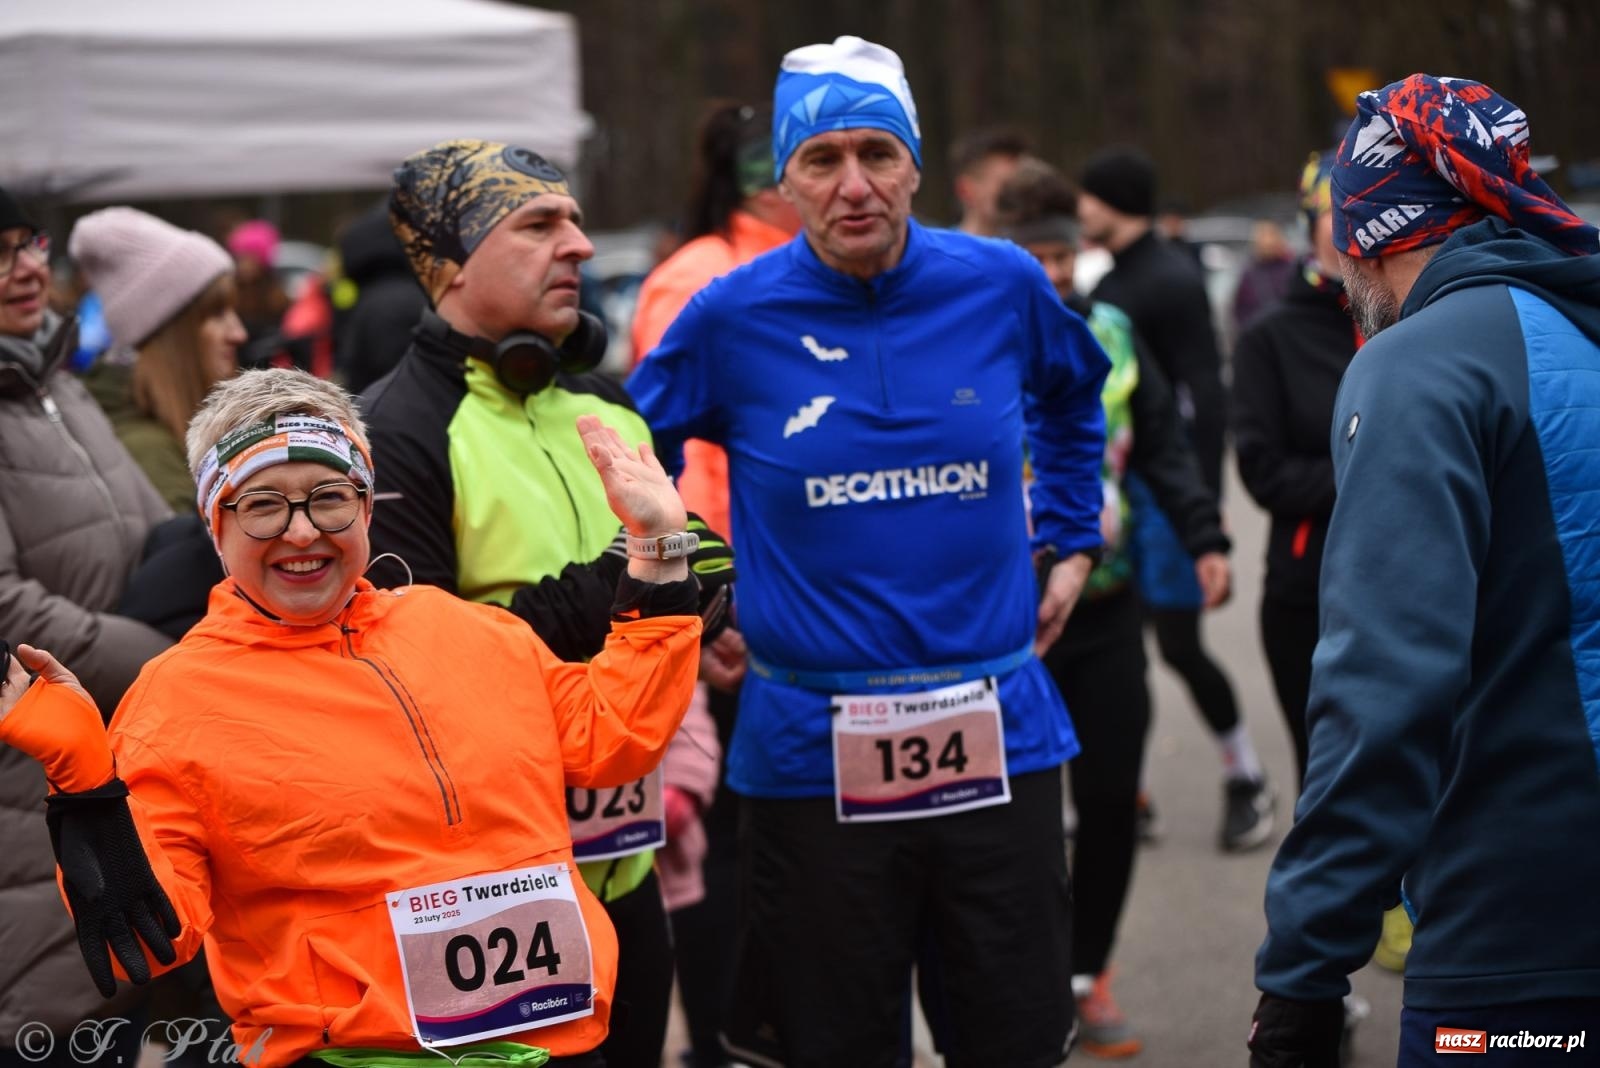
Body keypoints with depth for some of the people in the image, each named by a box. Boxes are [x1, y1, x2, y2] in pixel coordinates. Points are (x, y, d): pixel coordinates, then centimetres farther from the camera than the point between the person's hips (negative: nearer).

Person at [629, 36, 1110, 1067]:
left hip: (998, 734, 2)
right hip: (814, 752, -1)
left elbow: (1075, 396, 23)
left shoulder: (1003, 285, 0)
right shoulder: (733, 316, -6)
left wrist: (1072, 543, 19)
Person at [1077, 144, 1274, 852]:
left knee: (1179, 642, -7)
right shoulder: (1111, 284, 15)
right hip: (1119, 487, 8)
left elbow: (1206, 395, -16)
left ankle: (1245, 779, 9)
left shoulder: (1172, 280, -11)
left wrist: (1204, 506, -21)